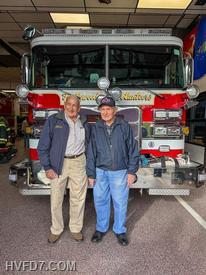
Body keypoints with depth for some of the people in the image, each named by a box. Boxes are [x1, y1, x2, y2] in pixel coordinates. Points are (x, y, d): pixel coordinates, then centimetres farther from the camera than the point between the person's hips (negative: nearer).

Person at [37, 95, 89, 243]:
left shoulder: (84, 124, 7)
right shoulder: (53, 120, -4)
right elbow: (43, 146, -4)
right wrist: (47, 167, -9)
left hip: (79, 163, 3)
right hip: (59, 164, -2)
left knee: (78, 197, 11)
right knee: (56, 198, 8)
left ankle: (76, 228, 30)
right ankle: (56, 229, 30)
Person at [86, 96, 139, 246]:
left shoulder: (124, 126, -4)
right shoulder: (96, 128, 1)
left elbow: (133, 150, -3)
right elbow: (91, 152, 4)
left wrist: (132, 171, -6)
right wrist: (91, 174, 3)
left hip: (119, 172, -2)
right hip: (101, 172, 2)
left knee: (120, 202, 10)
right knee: (100, 201, 14)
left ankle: (120, 230, 32)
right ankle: (101, 228, 36)